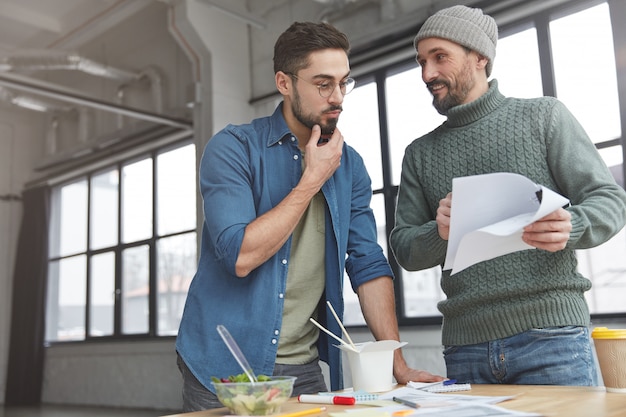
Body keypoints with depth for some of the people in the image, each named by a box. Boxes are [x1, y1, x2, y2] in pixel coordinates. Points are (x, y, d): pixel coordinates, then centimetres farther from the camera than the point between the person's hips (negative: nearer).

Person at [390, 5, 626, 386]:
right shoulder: (420, 154, 13)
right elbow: (404, 249, 10)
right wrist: (438, 234, -13)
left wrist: (570, 228, -22)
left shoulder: (544, 116, 5)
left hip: (550, 334, -2)